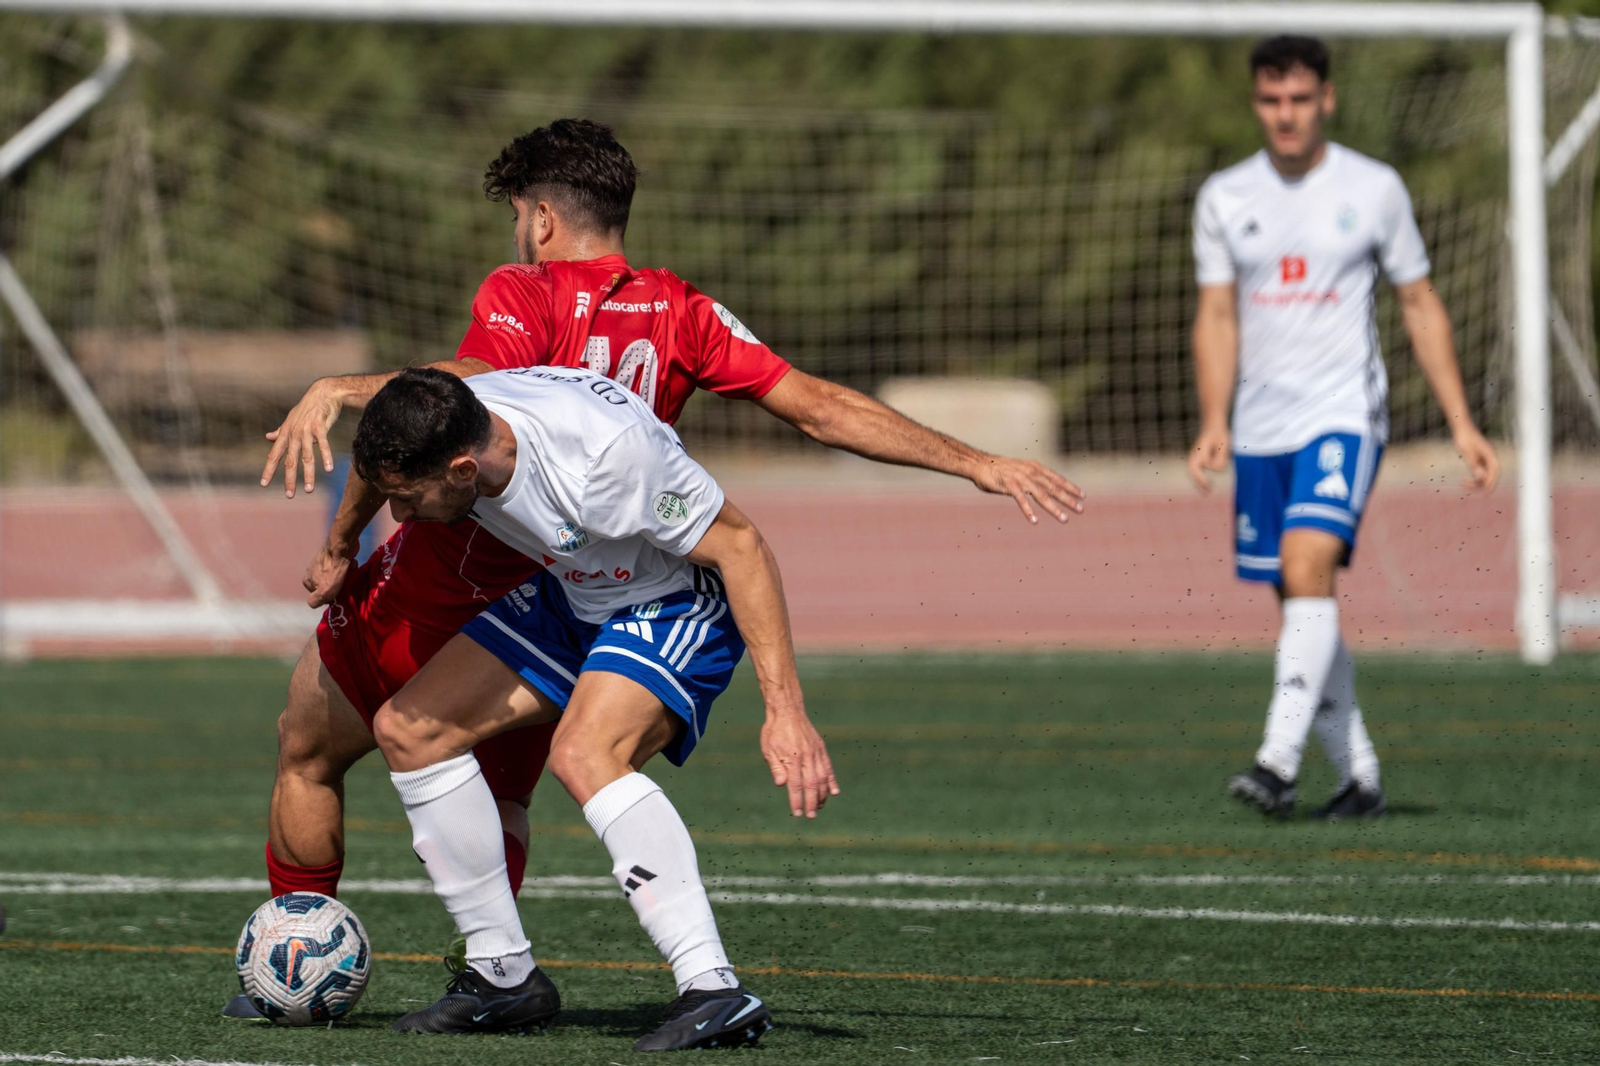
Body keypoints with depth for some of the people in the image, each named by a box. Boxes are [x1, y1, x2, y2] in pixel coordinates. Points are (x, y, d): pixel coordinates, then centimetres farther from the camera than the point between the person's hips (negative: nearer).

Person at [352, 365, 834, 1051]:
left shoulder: (607, 449, -38)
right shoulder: (435, 427, -19)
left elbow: (739, 545, -29)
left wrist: (785, 711, -32)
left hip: (680, 605, -8)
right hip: (569, 595, 8)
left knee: (583, 753, -33)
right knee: (408, 730, 0)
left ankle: (714, 992, -38)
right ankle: (503, 975, 11)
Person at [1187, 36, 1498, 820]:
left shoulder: (1374, 189, 1)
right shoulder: (1224, 198, 7)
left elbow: (1420, 306, 7)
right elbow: (1217, 316, 7)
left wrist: (1461, 425, 4)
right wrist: (1213, 424, -8)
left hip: (1344, 417, -4)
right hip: (1260, 428, 4)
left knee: (1307, 568, -23)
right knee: (1303, 605, 5)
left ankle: (1279, 764, -30)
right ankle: (1359, 776, 17)